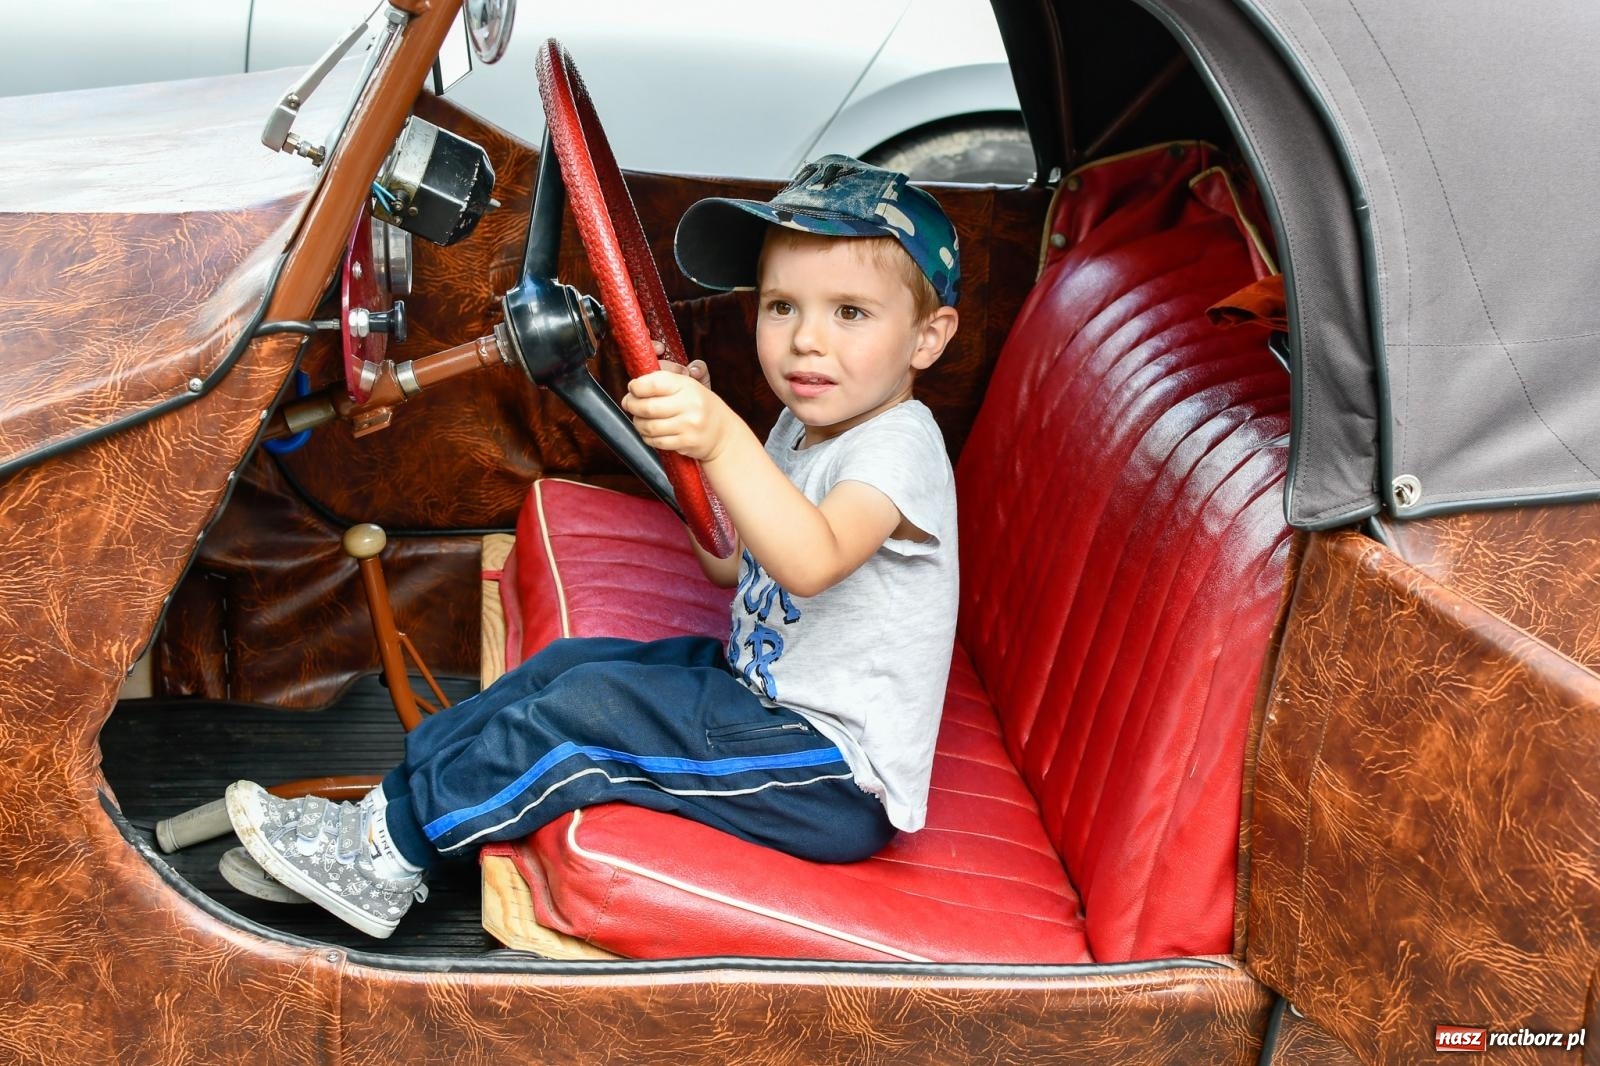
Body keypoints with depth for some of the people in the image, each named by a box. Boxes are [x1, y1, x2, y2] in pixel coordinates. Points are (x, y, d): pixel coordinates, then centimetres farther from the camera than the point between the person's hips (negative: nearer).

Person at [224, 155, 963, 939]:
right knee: (571, 662, 4)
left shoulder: (898, 446, -21)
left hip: (842, 782, -9)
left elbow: (811, 561, -40)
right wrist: (685, 436, 4)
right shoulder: (802, 430, 9)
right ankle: (387, 807, 8)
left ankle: (387, 851, -6)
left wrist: (724, 440, -53)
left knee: (593, 707, -19)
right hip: (759, 685, 10)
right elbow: (729, 562, 16)